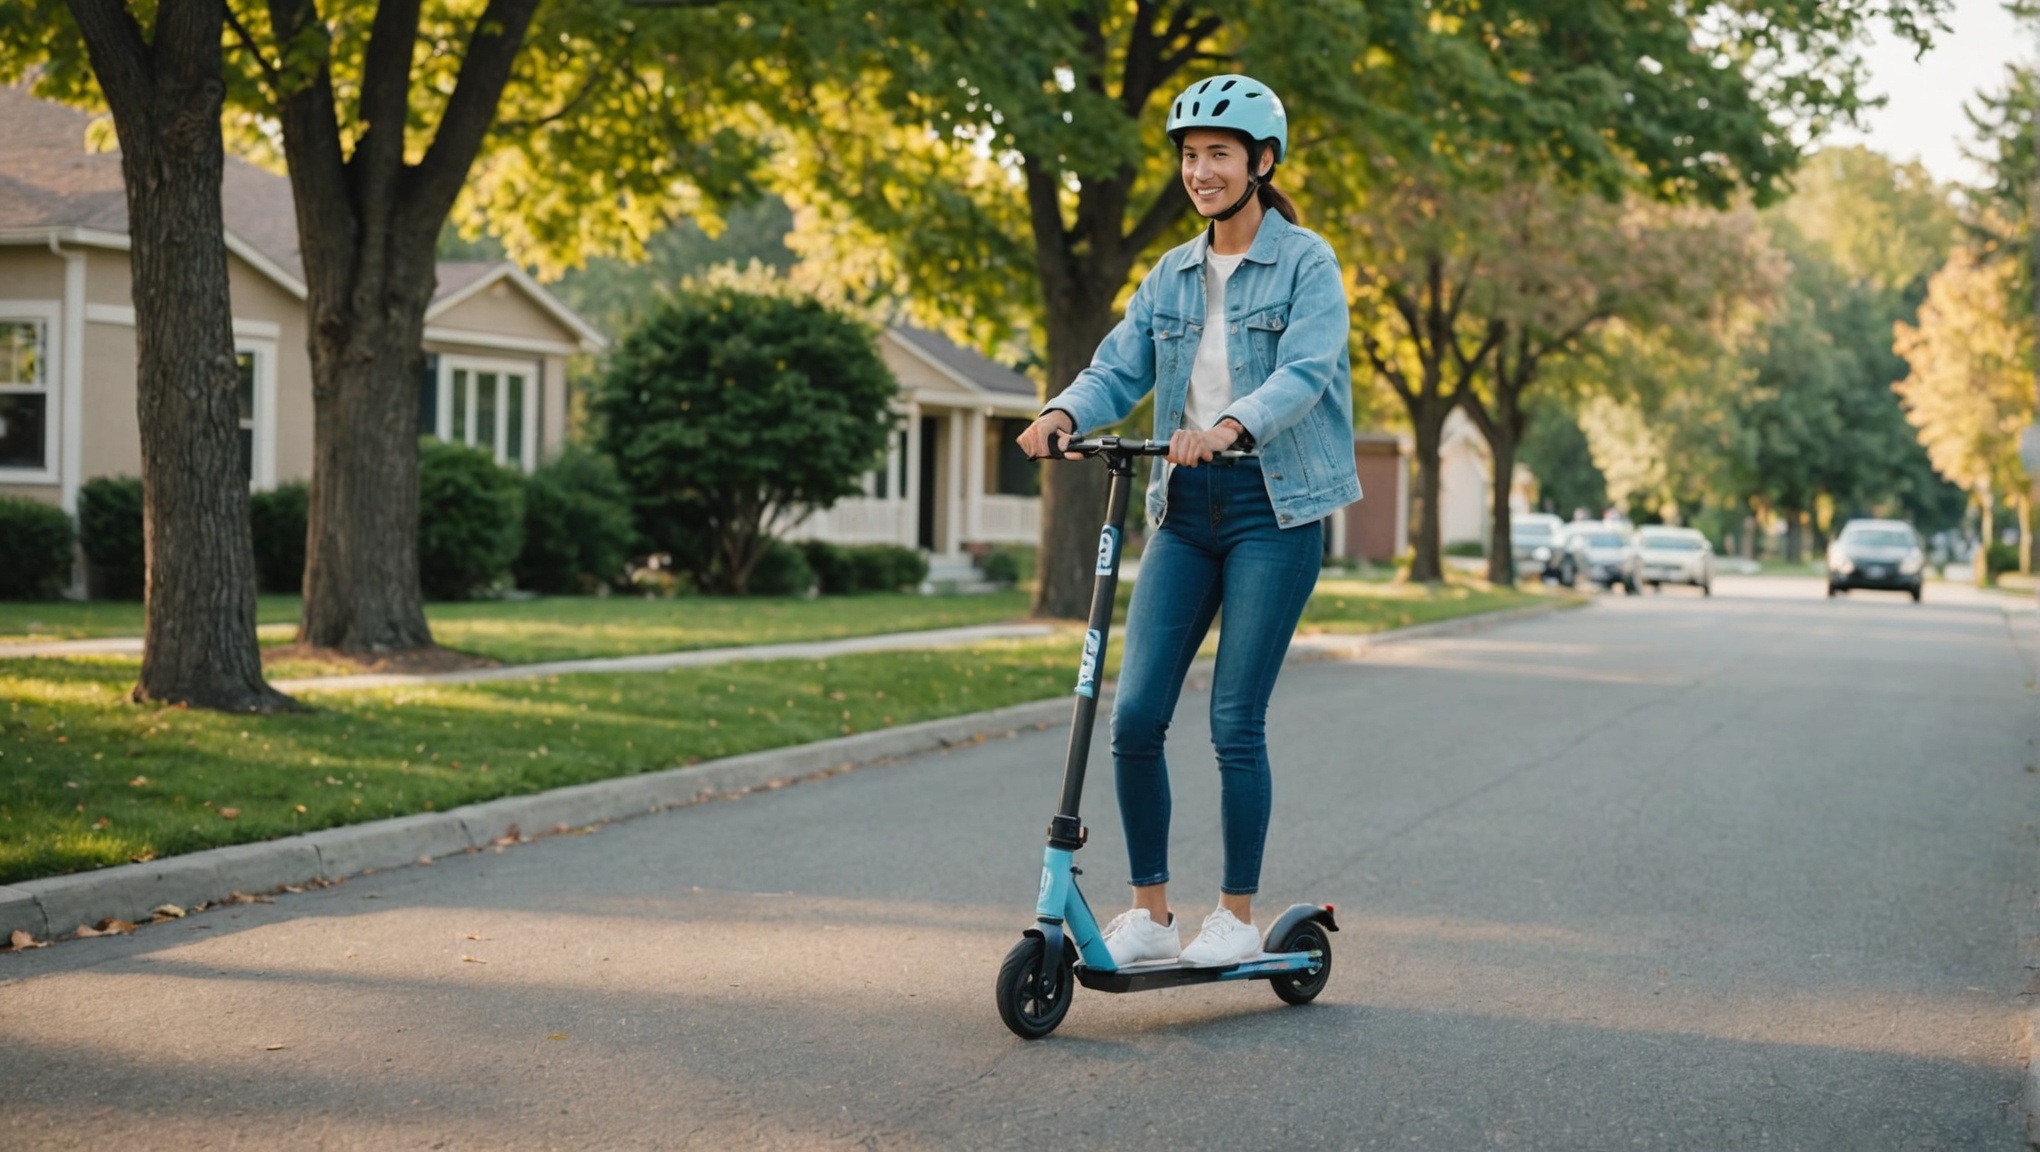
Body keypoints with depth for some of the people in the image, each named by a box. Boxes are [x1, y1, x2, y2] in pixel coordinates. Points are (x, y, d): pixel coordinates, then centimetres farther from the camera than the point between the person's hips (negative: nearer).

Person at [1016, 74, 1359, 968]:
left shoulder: (1305, 263, -4)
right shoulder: (1173, 276, 13)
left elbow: (1304, 371, -18)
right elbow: (1120, 368, 5)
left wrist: (1231, 425, -37)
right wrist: (1065, 413, -17)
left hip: (1274, 508, -5)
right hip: (1185, 507, 5)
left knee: (1235, 723, -5)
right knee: (1135, 713, -3)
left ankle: (1237, 915, 10)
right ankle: (1148, 912, 9)